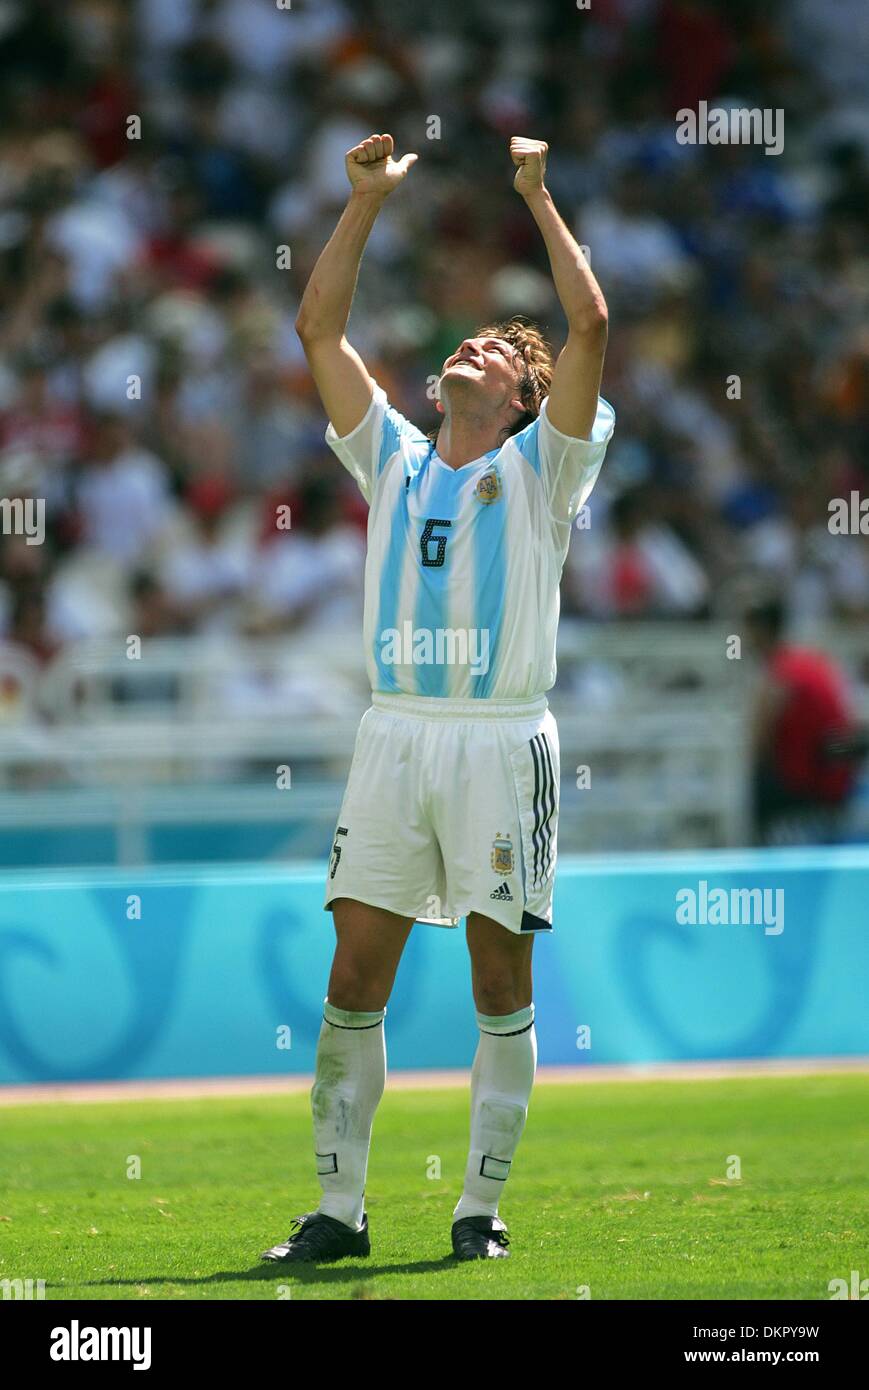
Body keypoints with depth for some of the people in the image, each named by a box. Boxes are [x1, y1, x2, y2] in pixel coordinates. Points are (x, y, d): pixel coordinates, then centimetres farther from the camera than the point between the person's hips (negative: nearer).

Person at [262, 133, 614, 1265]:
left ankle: (482, 1207, 5)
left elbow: (590, 325, -4)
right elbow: (320, 326, 15)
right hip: (396, 735, 3)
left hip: (502, 739, -3)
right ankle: (339, 1206, 3)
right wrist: (369, 200, 13)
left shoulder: (541, 468, 8)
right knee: (355, 978, -1)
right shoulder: (393, 460, 17)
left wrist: (538, 198, 1)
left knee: (501, 980, -1)